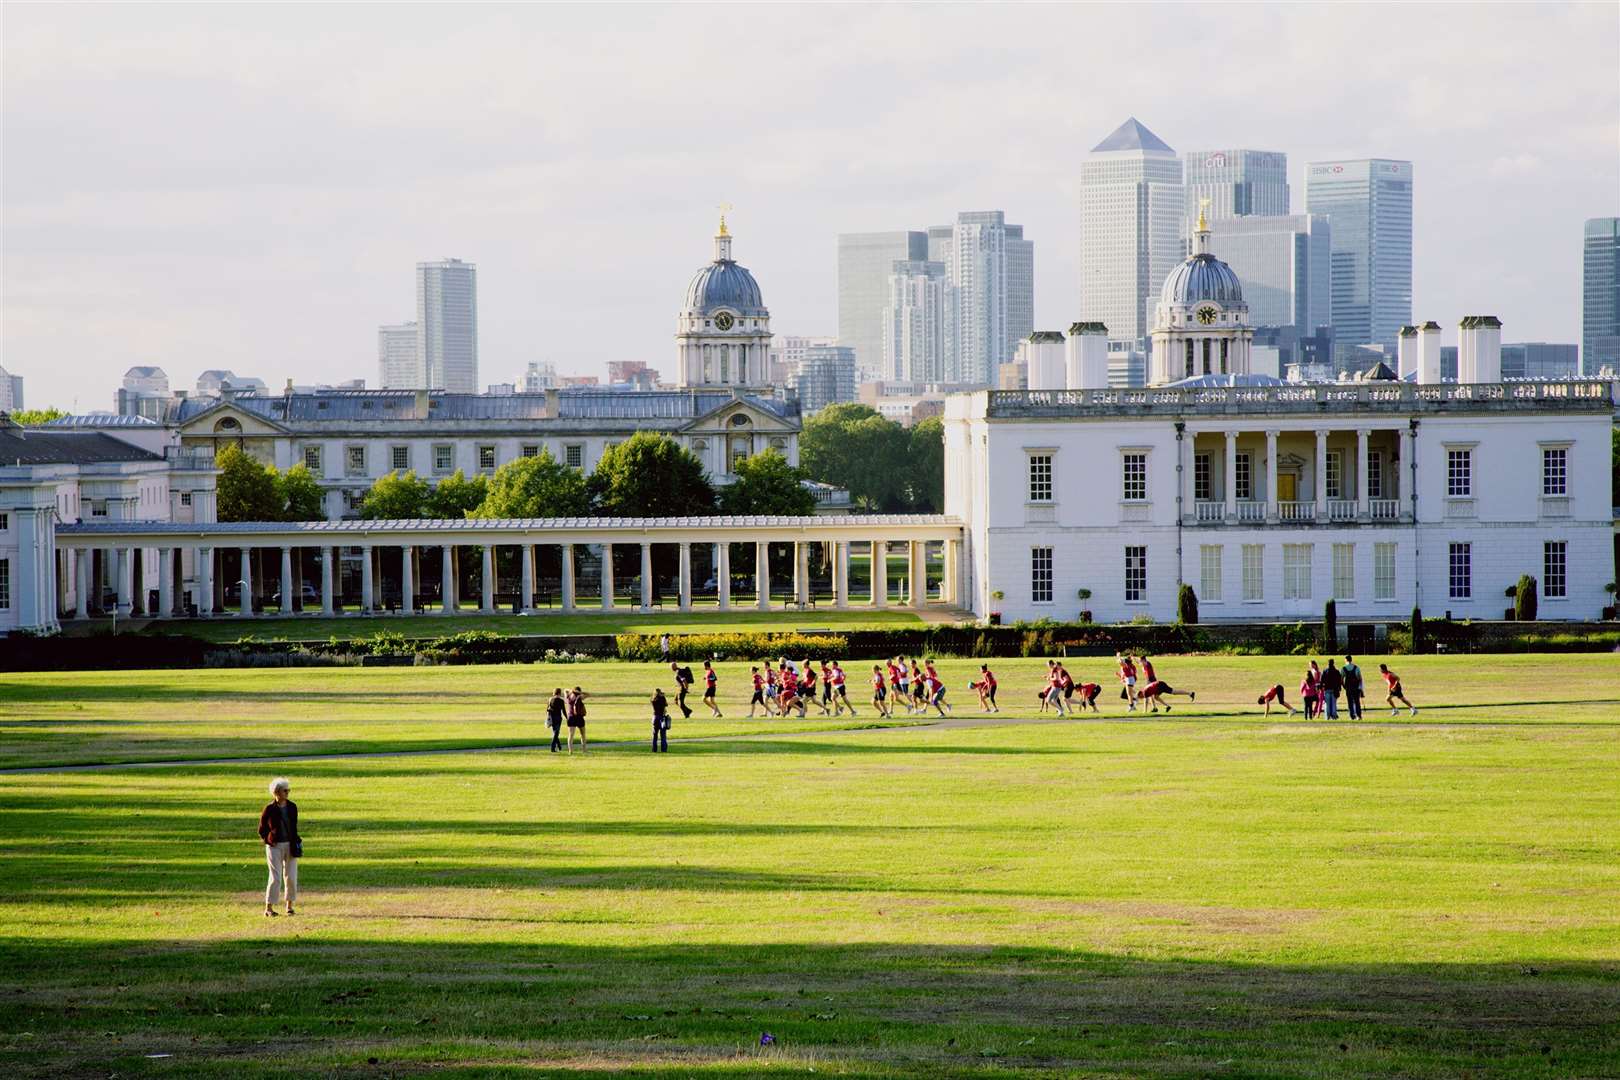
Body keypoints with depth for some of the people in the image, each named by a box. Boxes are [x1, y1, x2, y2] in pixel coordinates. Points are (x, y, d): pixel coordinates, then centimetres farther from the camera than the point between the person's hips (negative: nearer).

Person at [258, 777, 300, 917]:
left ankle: (289, 906, 17)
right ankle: (268, 908, 0)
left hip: (290, 845, 4)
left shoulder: (292, 807, 4)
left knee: (291, 877, 4)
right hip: (275, 846, -4)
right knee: (276, 877, -8)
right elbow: (262, 829, 3)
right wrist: (268, 841, -8)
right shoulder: (269, 809, -7)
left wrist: (296, 842, 5)